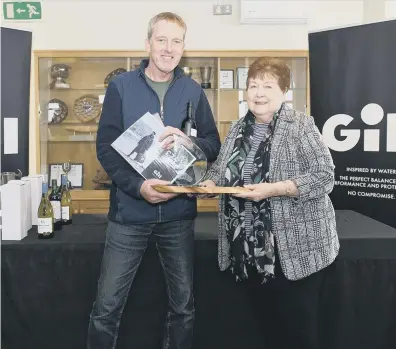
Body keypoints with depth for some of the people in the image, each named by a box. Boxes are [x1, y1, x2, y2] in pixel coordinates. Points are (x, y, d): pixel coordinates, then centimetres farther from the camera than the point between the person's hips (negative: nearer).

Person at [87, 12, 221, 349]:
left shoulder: (193, 91, 5)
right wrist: (137, 186, -21)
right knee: (107, 306, 3)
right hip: (129, 210, -2)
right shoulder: (121, 85, -1)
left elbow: (214, 145, 5)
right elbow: (105, 147, -6)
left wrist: (188, 141, -18)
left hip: (178, 212, 2)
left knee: (183, 303, 14)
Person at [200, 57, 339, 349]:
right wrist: (210, 182, -6)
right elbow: (220, 168, 16)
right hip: (254, 248, 6)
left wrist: (272, 189, -25)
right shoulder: (239, 129, 8)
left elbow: (324, 177, -17)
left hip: (298, 247, -5)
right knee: (270, 319, 20)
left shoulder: (300, 125, -11)